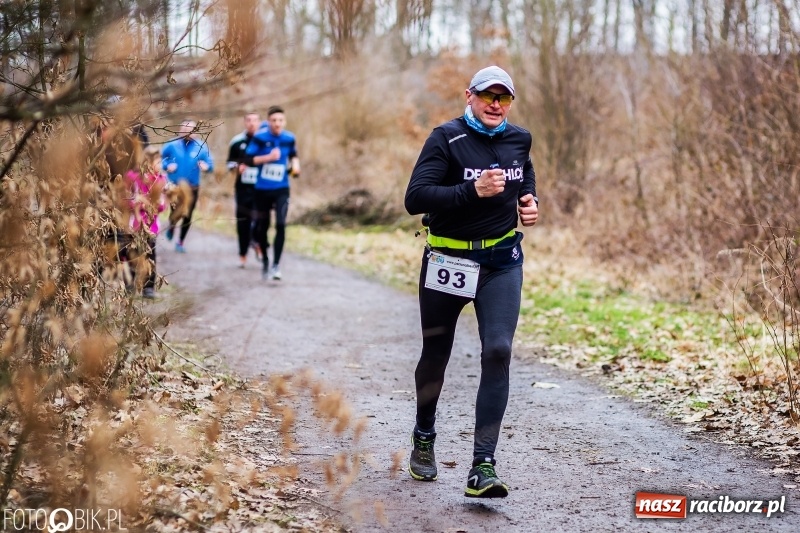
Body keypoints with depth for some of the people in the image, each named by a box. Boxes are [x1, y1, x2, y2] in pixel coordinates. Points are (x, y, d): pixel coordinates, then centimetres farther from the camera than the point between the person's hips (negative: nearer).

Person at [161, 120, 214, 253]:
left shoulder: (201, 147, -4)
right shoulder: (172, 145, -3)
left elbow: (210, 164, -5)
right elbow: (159, 158, 10)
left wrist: (206, 166, -27)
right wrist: (167, 165, -9)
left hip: (192, 187, 1)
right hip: (174, 185, -1)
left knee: (187, 216, 6)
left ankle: (180, 242, 25)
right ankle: (171, 227, 27)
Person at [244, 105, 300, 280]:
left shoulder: (289, 138, -1)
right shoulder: (260, 137, -9)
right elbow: (247, 159, -12)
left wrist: (295, 165, -2)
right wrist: (268, 157, -22)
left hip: (281, 189, 1)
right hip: (262, 189, 0)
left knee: (280, 225, -16)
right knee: (262, 228, 9)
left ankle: (276, 264, -10)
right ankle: (265, 261, 32)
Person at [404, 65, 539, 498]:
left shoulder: (518, 139, 4)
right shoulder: (447, 138, -11)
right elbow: (415, 198, -21)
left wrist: (530, 203, 3)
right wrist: (474, 190, -30)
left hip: (502, 263, 2)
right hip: (447, 261, -2)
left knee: (497, 352, -14)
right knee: (436, 354, 12)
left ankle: (483, 466, -14)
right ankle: (424, 438, 40)